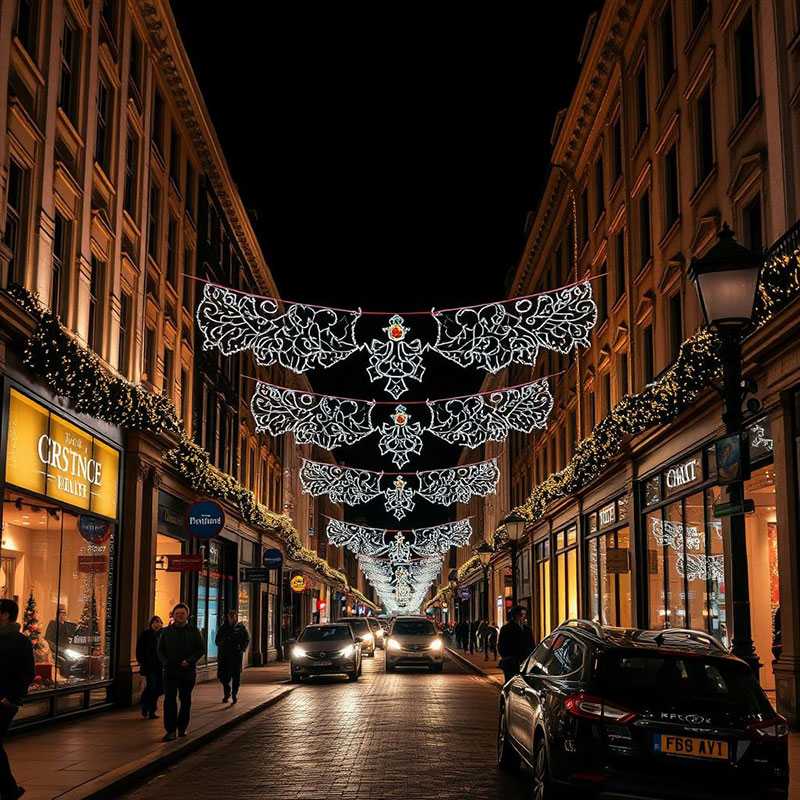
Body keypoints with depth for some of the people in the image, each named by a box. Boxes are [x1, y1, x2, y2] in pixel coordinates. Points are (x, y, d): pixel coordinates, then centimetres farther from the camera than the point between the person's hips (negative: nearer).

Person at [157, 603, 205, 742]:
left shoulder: (193, 631, 5)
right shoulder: (166, 632, 9)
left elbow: (201, 649, 2)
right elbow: (160, 650, 11)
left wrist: (189, 661, -12)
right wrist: (165, 662, -7)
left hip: (188, 672, 1)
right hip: (170, 672, 0)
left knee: (185, 701, 9)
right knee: (169, 699, -14)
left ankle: (182, 728, 25)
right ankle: (170, 730, -14)